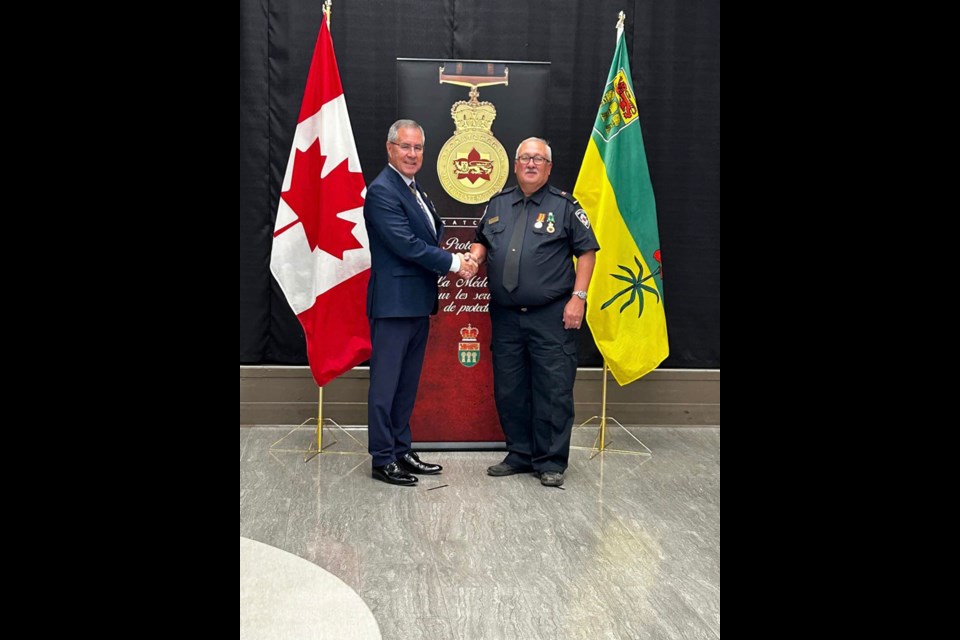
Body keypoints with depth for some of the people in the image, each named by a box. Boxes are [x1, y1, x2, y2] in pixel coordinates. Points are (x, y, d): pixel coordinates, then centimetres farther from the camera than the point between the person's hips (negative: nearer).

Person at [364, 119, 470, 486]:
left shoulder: (415, 191, 16)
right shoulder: (382, 190, -13)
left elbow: (431, 234, 19)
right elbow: (405, 244, -19)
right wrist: (452, 262, -11)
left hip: (418, 303, 9)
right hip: (393, 302, -9)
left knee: (407, 384, 15)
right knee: (386, 384, 0)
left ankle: (402, 451, 25)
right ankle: (383, 459, 8)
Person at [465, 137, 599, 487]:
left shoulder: (564, 205, 0)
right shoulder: (498, 204, 13)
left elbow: (586, 251, -1)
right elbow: (482, 240, 25)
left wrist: (578, 296, -9)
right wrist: (475, 256, 2)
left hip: (552, 317, -4)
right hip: (506, 317, 5)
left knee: (553, 390, -3)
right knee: (509, 390, 10)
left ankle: (551, 462, 9)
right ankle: (520, 454, 24)